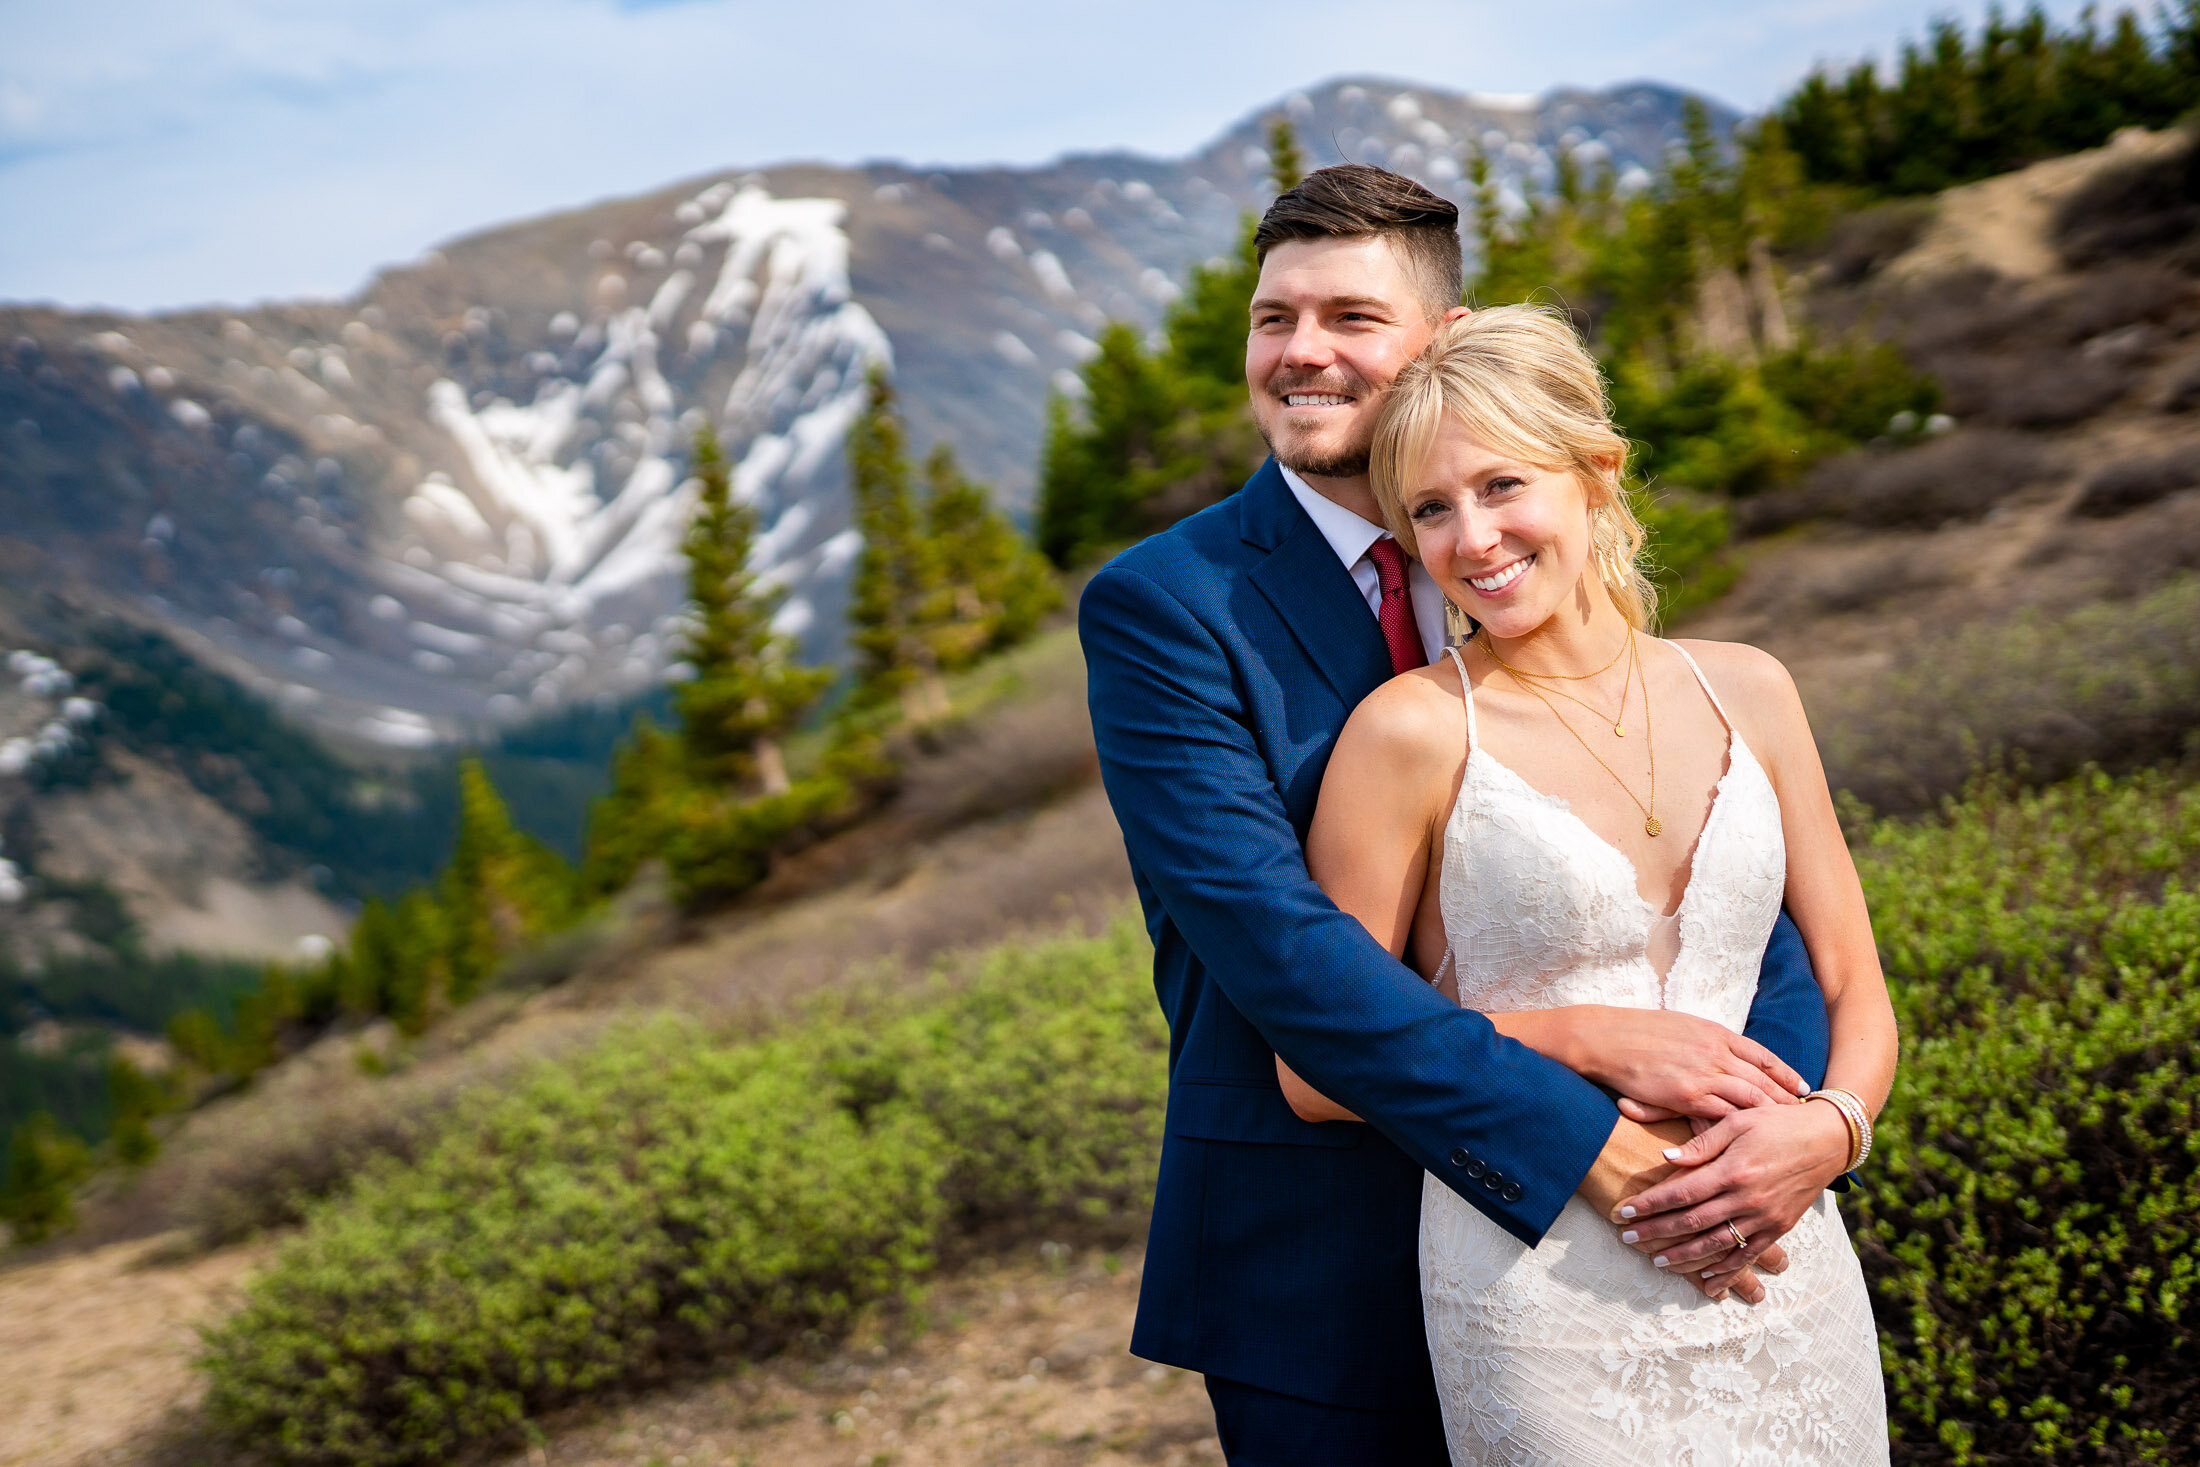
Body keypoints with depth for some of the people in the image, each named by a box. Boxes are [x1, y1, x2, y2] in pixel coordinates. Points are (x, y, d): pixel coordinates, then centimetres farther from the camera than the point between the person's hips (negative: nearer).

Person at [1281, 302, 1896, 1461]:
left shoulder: (1744, 690, 6)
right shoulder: (1412, 730, -7)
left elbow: (1854, 989, 10)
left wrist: (1828, 1125, -10)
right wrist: (1575, 1034, -14)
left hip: (1783, 1278, 4)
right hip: (1549, 1296, -4)